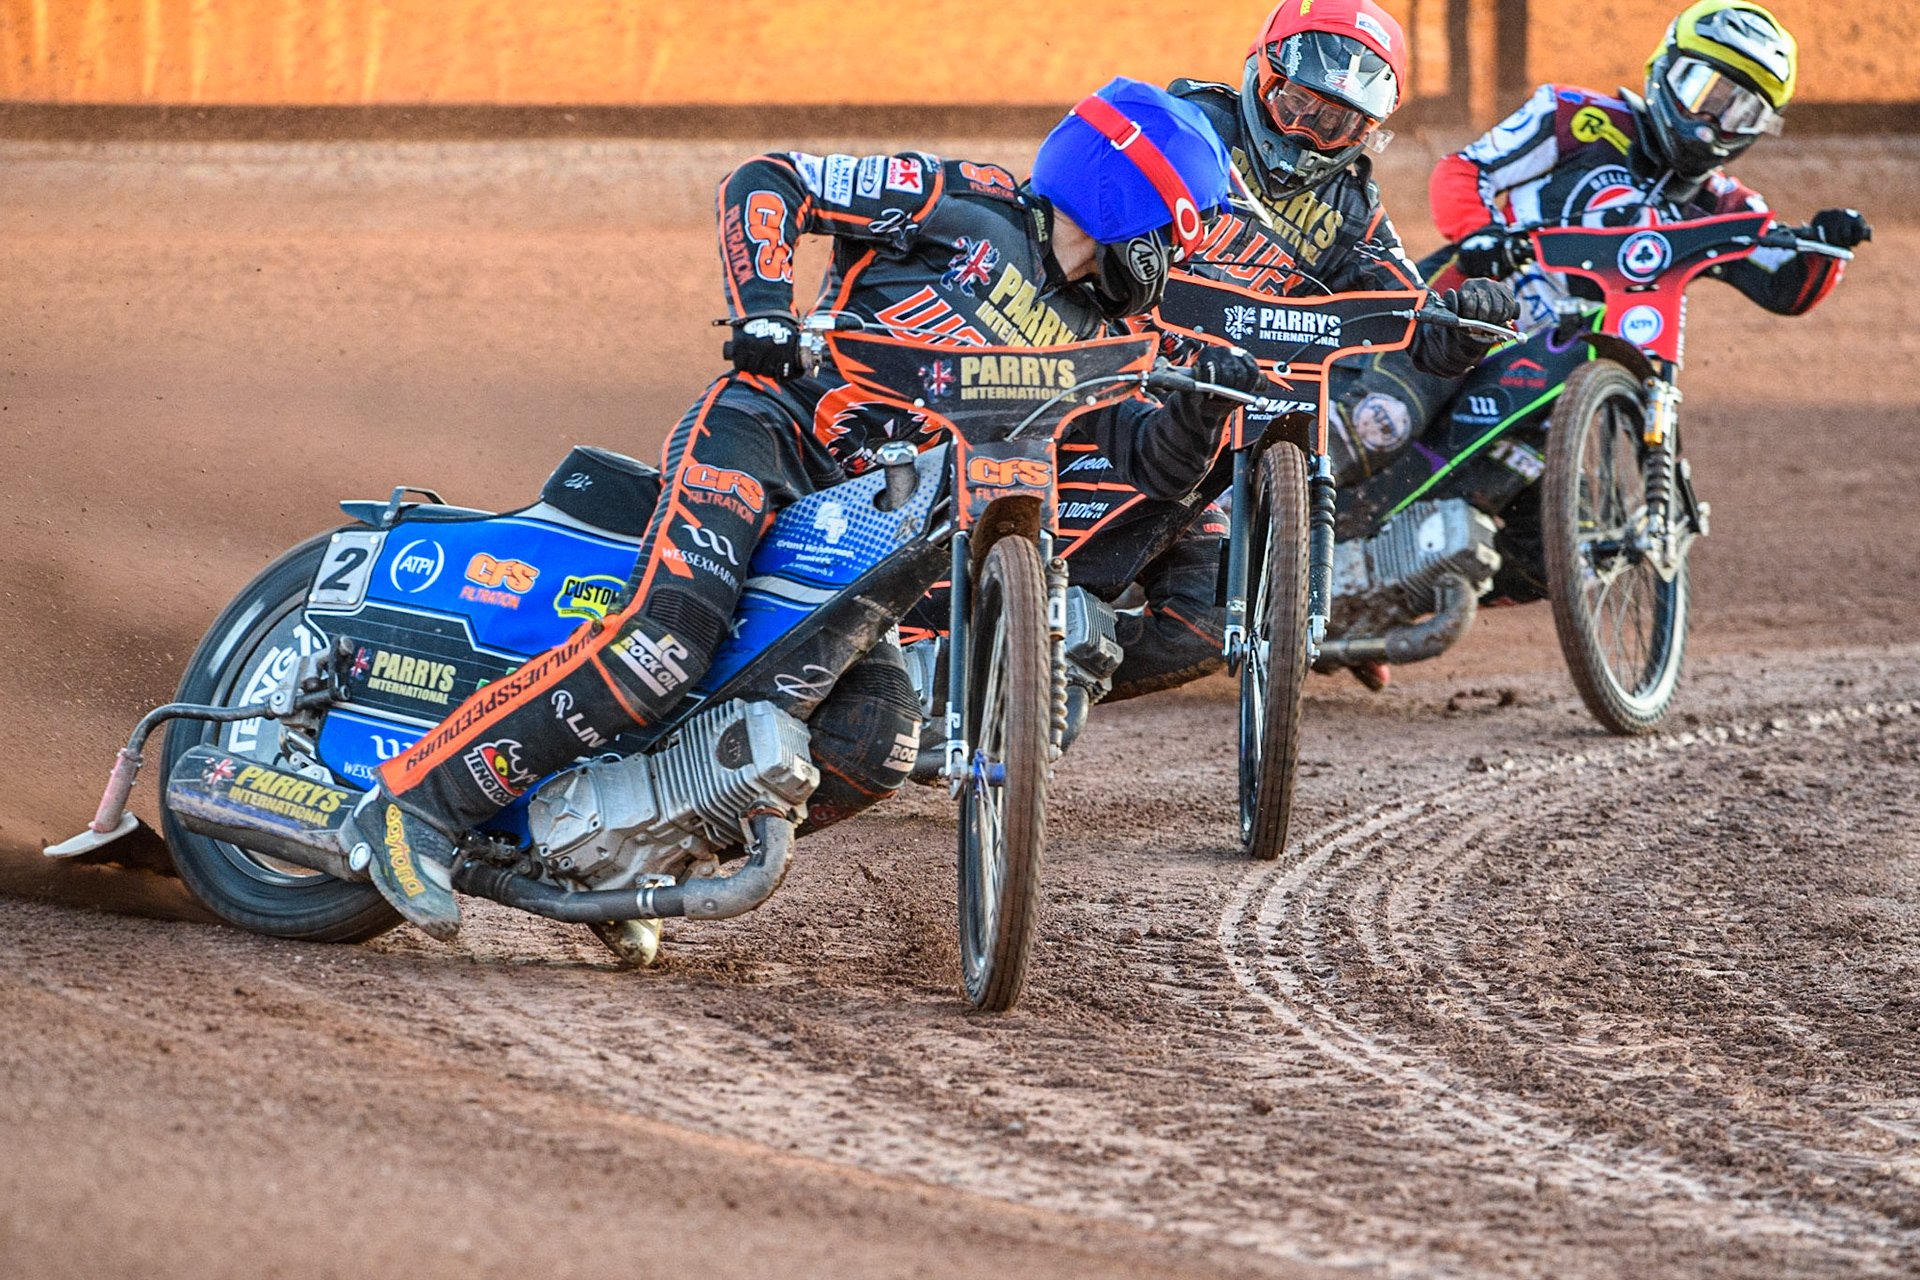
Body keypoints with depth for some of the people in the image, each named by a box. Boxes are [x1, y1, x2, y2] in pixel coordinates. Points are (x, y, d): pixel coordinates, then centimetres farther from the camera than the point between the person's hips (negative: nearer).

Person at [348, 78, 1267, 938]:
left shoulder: (1090, 341, 19)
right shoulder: (968, 204, 1)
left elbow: (1158, 466, 12)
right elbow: (765, 183, -2)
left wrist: (1206, 407, -8)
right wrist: (762, 302, -17)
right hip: (764, 433, -7)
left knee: (877, 741, -10)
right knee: (664, 639, -30)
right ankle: (419, 801, -26)